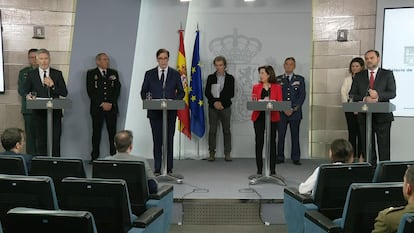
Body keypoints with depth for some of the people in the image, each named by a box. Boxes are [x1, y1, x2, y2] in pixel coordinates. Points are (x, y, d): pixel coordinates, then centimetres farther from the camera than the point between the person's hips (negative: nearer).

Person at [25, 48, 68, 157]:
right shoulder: (31, 75, 7)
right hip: (39, 113, 1)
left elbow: (64, 93, 0)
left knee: (55, 141, -2)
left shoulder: (57, 74, 5)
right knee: (40, 142, 4)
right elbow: (27, 92, 16)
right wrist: (29, 96, -7)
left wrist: (52, 85, -13)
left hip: (55, 112, -1)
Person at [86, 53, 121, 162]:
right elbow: (90, 92, -3)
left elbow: (117, 89, 7)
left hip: (112, 107, 2)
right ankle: (95, 157, 7)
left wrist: (110, 103, -6)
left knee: (112, 133, -1)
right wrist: (102, 104, -10)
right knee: (96, 133, 1)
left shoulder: (114, 73, 13)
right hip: (97, 108, -2)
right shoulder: (91, 73, 6)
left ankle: (114, 156, 2)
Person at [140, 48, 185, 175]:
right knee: (157, 140, 0)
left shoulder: (175, 74, 6)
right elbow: (143, 91, 10)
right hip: (154, 112, 0)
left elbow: (181, 92, 9)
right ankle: (157, 169, 6)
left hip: (171, 112, 0)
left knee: (169, 140, 2)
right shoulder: (149, 74, 7)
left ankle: (169, 168, 10)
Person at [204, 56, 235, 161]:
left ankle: (227, 153, 8)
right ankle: (212, 153, 7)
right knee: (212, 130, 1)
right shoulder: (211, 77, 7)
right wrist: (214, 102, -14)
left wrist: (221, 101, -13)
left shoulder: (230, 78, 5)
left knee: (226, 130, 3)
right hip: (213, 107, 1)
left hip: (225, 107, -1)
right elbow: (207, 93, 0)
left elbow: (231, 94, -3)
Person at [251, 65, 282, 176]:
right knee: (259, 142, 0)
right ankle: (259, 170, 7)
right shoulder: (256, 87, 9)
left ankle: (272, 170, 11)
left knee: (272, 142, 3)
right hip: (259, 117, 1)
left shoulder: (277, 87, 4)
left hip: (272, 118, -1)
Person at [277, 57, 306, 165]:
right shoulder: (278, 79, 9)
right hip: (281, 112, 0)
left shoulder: (300, 79, 10)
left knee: (295, 135, 2)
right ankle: (280, 157, 5)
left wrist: (293, 109, -8)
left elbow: (302, 95, 2)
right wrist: (283, 109, -8)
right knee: (280, 135, -2)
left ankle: (296, 158, 8)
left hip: (295, 112, 0)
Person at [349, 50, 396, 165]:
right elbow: (352, 94, 5)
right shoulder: (359, 76, 12)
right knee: (367, 146, 7)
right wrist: (364, 99, -14)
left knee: (384, 146, 0)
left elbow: (392, 93, -4)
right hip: (364, 116, 3)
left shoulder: (387, 74, 5)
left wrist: (378, 95, -22)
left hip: (382, 116, -2)